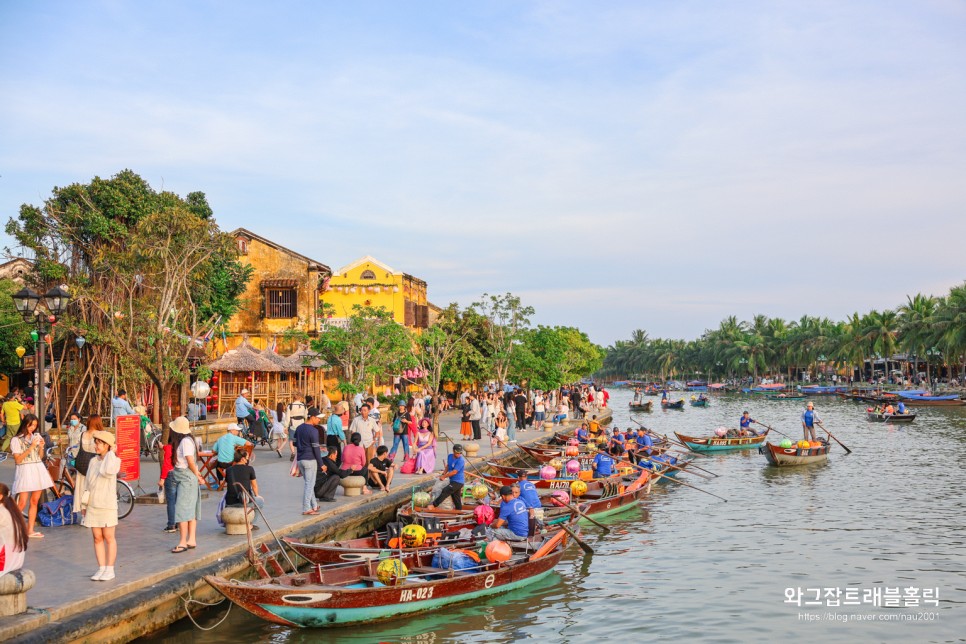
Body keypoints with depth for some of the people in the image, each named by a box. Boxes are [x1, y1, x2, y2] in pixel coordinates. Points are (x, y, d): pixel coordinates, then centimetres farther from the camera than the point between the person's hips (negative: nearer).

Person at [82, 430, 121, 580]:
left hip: (107, 505, -5)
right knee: (97, 538, 7)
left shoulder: (115, 460, -6)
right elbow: (88, 483, 16)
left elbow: (108, 471, -29)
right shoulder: (93, 461, 10)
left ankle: (110, 570, 7)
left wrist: (110, 453, -15)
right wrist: (84, 504, 14)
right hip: (93, 505, 5)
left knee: (109, 537, 1)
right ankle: (101, 568, 14)